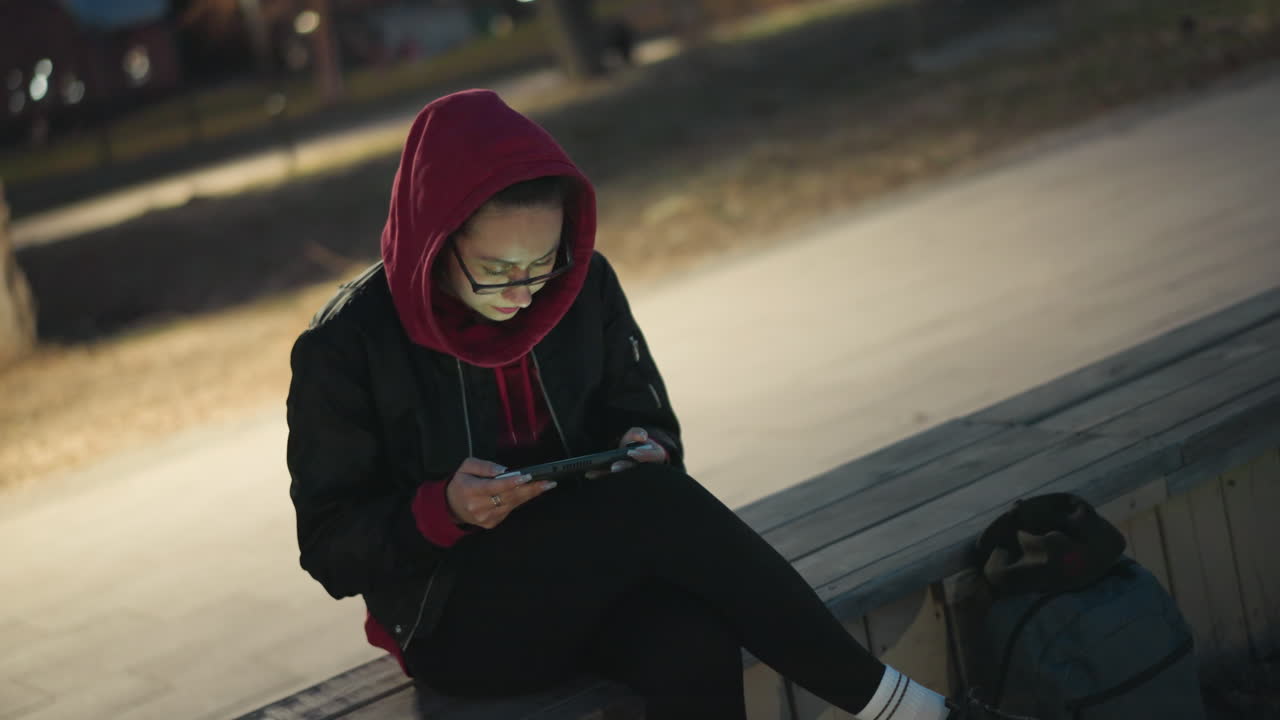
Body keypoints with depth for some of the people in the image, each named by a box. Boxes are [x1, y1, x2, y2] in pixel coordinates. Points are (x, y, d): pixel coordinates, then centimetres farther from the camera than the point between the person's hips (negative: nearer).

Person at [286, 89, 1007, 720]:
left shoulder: (586, 286, -2)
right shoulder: (347, 346, -14)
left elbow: (642, 415, 11)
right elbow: (331, 543, -10)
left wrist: (645, 449, -14)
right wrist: (443, 510, -29)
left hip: (586, 572, 4)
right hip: (455, 622, -4)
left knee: (694, 648, -35)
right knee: (660, 506, -31)